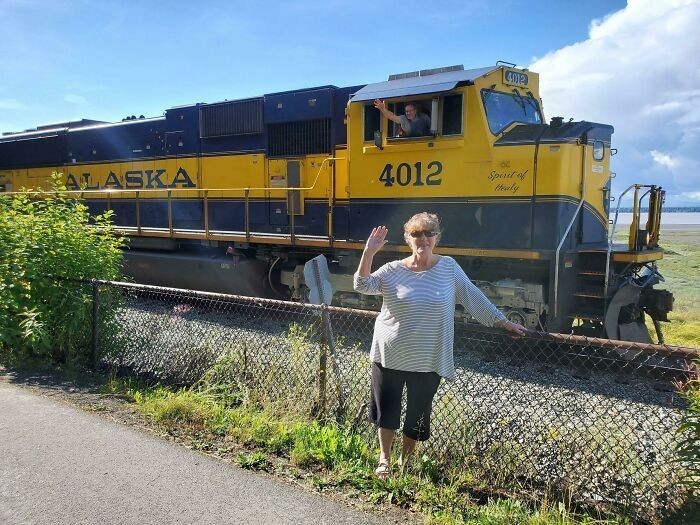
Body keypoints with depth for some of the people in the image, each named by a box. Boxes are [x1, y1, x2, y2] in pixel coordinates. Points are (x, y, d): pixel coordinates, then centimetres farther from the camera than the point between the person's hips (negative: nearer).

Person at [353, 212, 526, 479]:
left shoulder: (449, 268, -1)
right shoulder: (393, 270, -4)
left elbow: (474, 298, 5)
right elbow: (362, 286, -14)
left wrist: (503, 322, 7)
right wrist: (369, 252, -26)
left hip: (428, 362, 1)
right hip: (390, 357, 0)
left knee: (418, 414, 13)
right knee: (386, 409, 11)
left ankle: (406, 459, 37)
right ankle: (385, 459, 33)